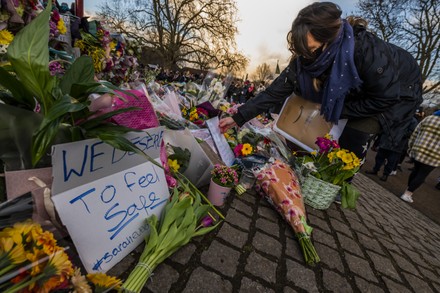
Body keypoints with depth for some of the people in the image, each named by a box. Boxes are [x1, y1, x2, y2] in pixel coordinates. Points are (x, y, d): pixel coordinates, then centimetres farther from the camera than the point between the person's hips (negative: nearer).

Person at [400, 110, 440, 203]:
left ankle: (408, 191, 27)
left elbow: (415, 134, 7)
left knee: (416, 171, 19)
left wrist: (410, 147, 15)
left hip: (418, 151, 4)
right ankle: (407, 194, 5)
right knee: (422, 175, 5)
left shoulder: (428, 118, 6)